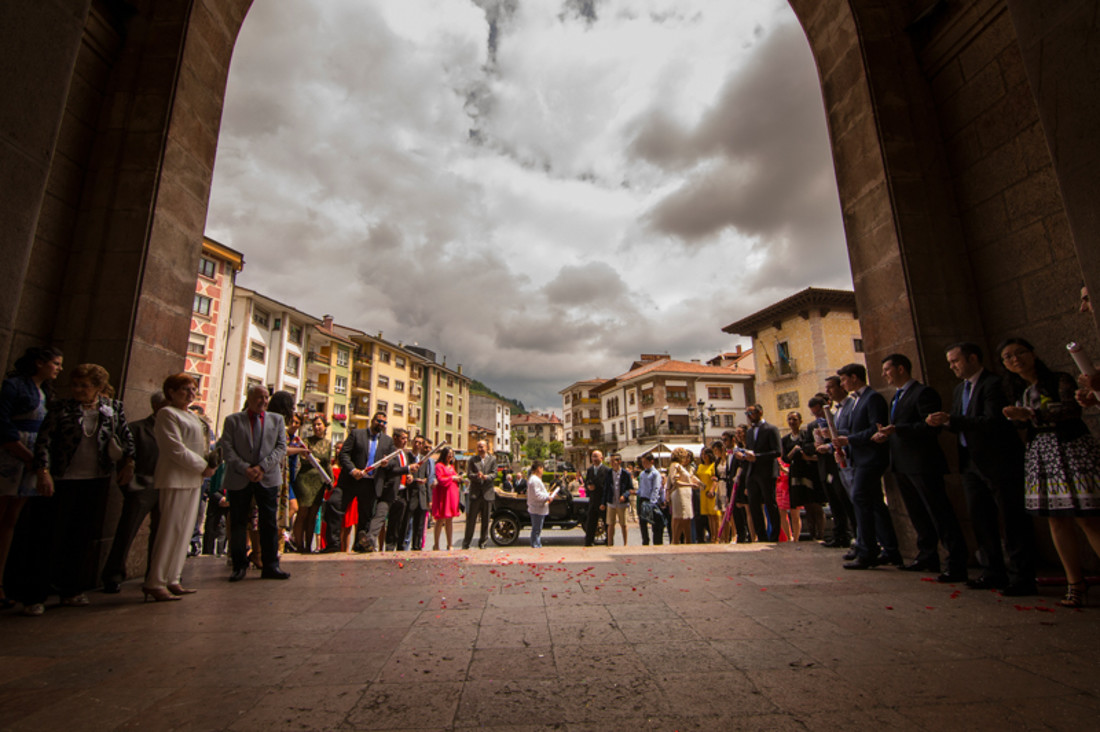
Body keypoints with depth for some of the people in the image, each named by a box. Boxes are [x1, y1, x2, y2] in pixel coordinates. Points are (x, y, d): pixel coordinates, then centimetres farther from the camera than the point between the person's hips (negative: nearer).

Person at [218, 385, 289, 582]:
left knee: (270, 523, 2)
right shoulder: (233, 420, 7)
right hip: (239, 480, -1)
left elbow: (281, 447, 3)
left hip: (268, 478, 1)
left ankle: (271, 566, 9)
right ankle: (239, 566, 18)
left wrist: (262, 467, -11)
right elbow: (227, 449, -1)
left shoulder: (277, 420, 11)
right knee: (238, 523, 6)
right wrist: (245, 469, -13)